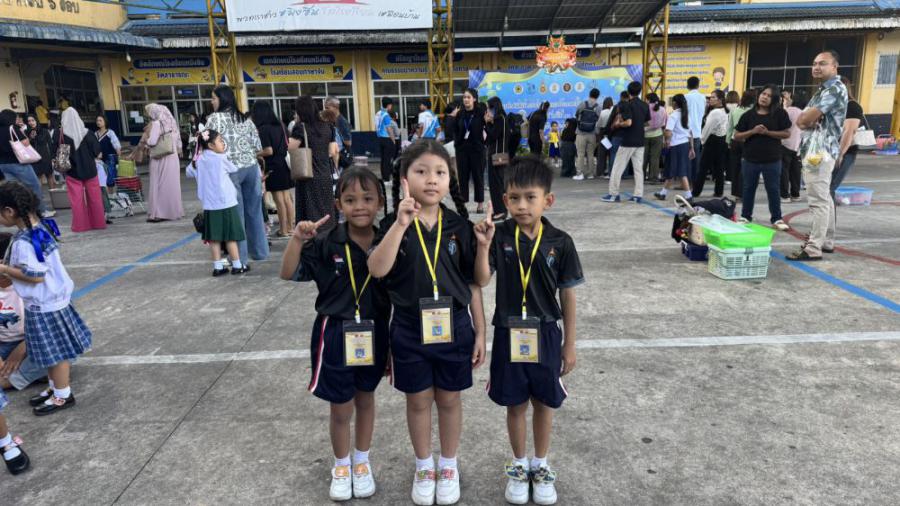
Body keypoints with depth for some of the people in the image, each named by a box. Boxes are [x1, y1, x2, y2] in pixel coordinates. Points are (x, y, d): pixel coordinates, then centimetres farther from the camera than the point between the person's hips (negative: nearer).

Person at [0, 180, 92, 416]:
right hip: (53, 299, 9)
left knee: (55, 352, 6)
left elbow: (35, 276, -24)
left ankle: (63, 395, 20)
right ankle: (56, 387, 35)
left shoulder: (23, 242, -25)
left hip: (43, 305, -9)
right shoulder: (40, 227, 2)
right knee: (52, 351, 21)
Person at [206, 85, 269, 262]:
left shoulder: (215, 118, -4)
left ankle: (240, 257, 5)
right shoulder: (245, 118, 13)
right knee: (254, 210, 12)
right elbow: (257, 146, 14)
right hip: (251, 167, 5)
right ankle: (260, 251, 20)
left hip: (231, 170, -5)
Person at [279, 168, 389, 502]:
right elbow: (289, 275, -14)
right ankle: (341, 467, 38)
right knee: (340, 408, 11)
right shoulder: (326, 244, -13)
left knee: (365, 399, 21)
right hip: (335, 335, -2)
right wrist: (297, 239, -29)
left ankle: (362, 462, 43)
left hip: (373, 335, 2)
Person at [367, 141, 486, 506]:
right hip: (410, 328, 0)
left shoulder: (459, 228, -4)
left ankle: (448, 465, 38)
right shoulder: (393, 225, -7)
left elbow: (472, 284, 1)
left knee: (448, 398, 15)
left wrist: (480, 332, 2)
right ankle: (424, 466, 38)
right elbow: (377, 270, -23)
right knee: (418, 400, 15)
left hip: (453, 326, 1)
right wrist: (401, 223, -31)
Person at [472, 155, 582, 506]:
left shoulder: (560, 243, -9)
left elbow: (567, 295, -2)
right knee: (515, 404, 14)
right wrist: (483, 245, -30)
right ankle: (518, 466, 36)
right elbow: (482, 281, -14)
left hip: (545, 334, 0)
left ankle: (541, 466, 37)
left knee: (544, 403, 15)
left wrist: (569, 344, 2)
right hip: (509, 333, 0)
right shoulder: (500, 235, -9)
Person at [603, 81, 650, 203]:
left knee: (617, 168, 2)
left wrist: (618, 124, -5)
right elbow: (647, 122, 14)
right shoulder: (645, 105, 8)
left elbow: (628, 123, -23)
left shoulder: (627, 105, -12)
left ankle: (613, 194, 5)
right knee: (638, 169, 6)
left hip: (628, 142, -6)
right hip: (640, 142, 6)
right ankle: (638, 195, 5)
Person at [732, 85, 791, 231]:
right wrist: (753, 131, -16)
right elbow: (736, 136, -1)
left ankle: (776, 218, 17)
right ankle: (745, 216, 24)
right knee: (749, 188, 12)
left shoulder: (780, 114, -2)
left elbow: (787, 133, -4)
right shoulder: (749, 114, 0)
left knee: (773, 189, 6)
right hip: (750, 159, 1)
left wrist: (767, 132, -16)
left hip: (772, 160, -1)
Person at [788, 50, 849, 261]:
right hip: (814, 149, 10)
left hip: (820, 151, -10)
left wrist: (807, 118, 3)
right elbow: (800, 120, 16)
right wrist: (809, 119, -4)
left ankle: (813, 249, -11)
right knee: (825, 198, 14)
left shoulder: (835, 88, -11)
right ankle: (826, 242, 22)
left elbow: (806, 119, -17)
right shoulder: (822, 90, 20)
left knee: (818, 201, -11)